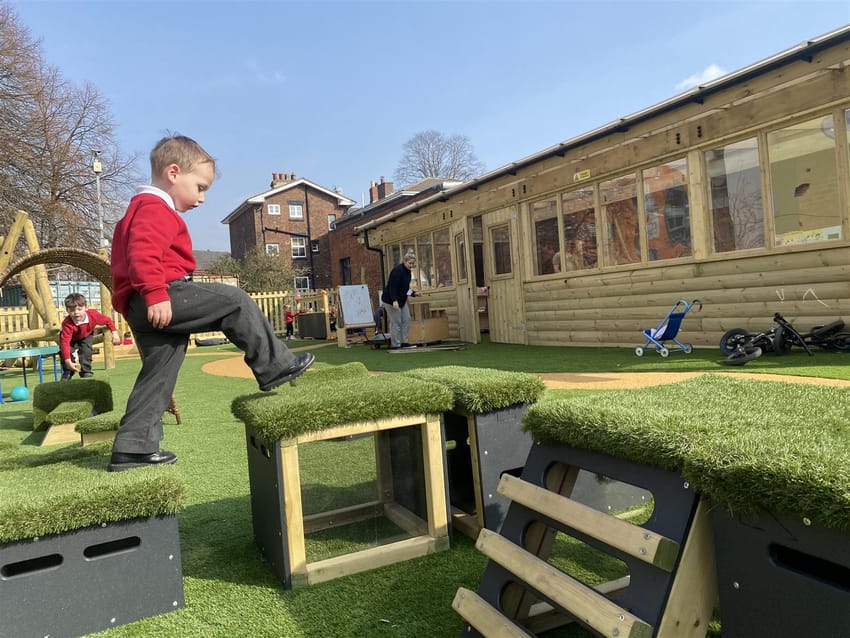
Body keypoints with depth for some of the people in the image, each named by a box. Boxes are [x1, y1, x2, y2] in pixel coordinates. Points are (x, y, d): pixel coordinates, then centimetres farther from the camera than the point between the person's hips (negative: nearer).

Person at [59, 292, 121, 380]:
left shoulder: (93, 315, -35)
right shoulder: (67, 324, -44)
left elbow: (108, 320, -16)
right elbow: (65, 342, -48)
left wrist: (114, 333, -23)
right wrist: (68, 361, -54)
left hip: (86, 335, 2)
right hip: (71, 338, -2)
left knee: (86, 351, -17)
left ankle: (86, 373, -4)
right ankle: (67, 374, 2)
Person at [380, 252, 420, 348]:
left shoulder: (407, 271, 8)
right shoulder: (397, 270, -20)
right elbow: (392, 287, -27)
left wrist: (413, 293, 4)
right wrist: (394, 301, -37)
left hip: (402, 300, 9)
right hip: (391, 300, -9)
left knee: (406, 320, 6)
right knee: (396, 323, -7)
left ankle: (404, 342, 12)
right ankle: (396, 345, 1)